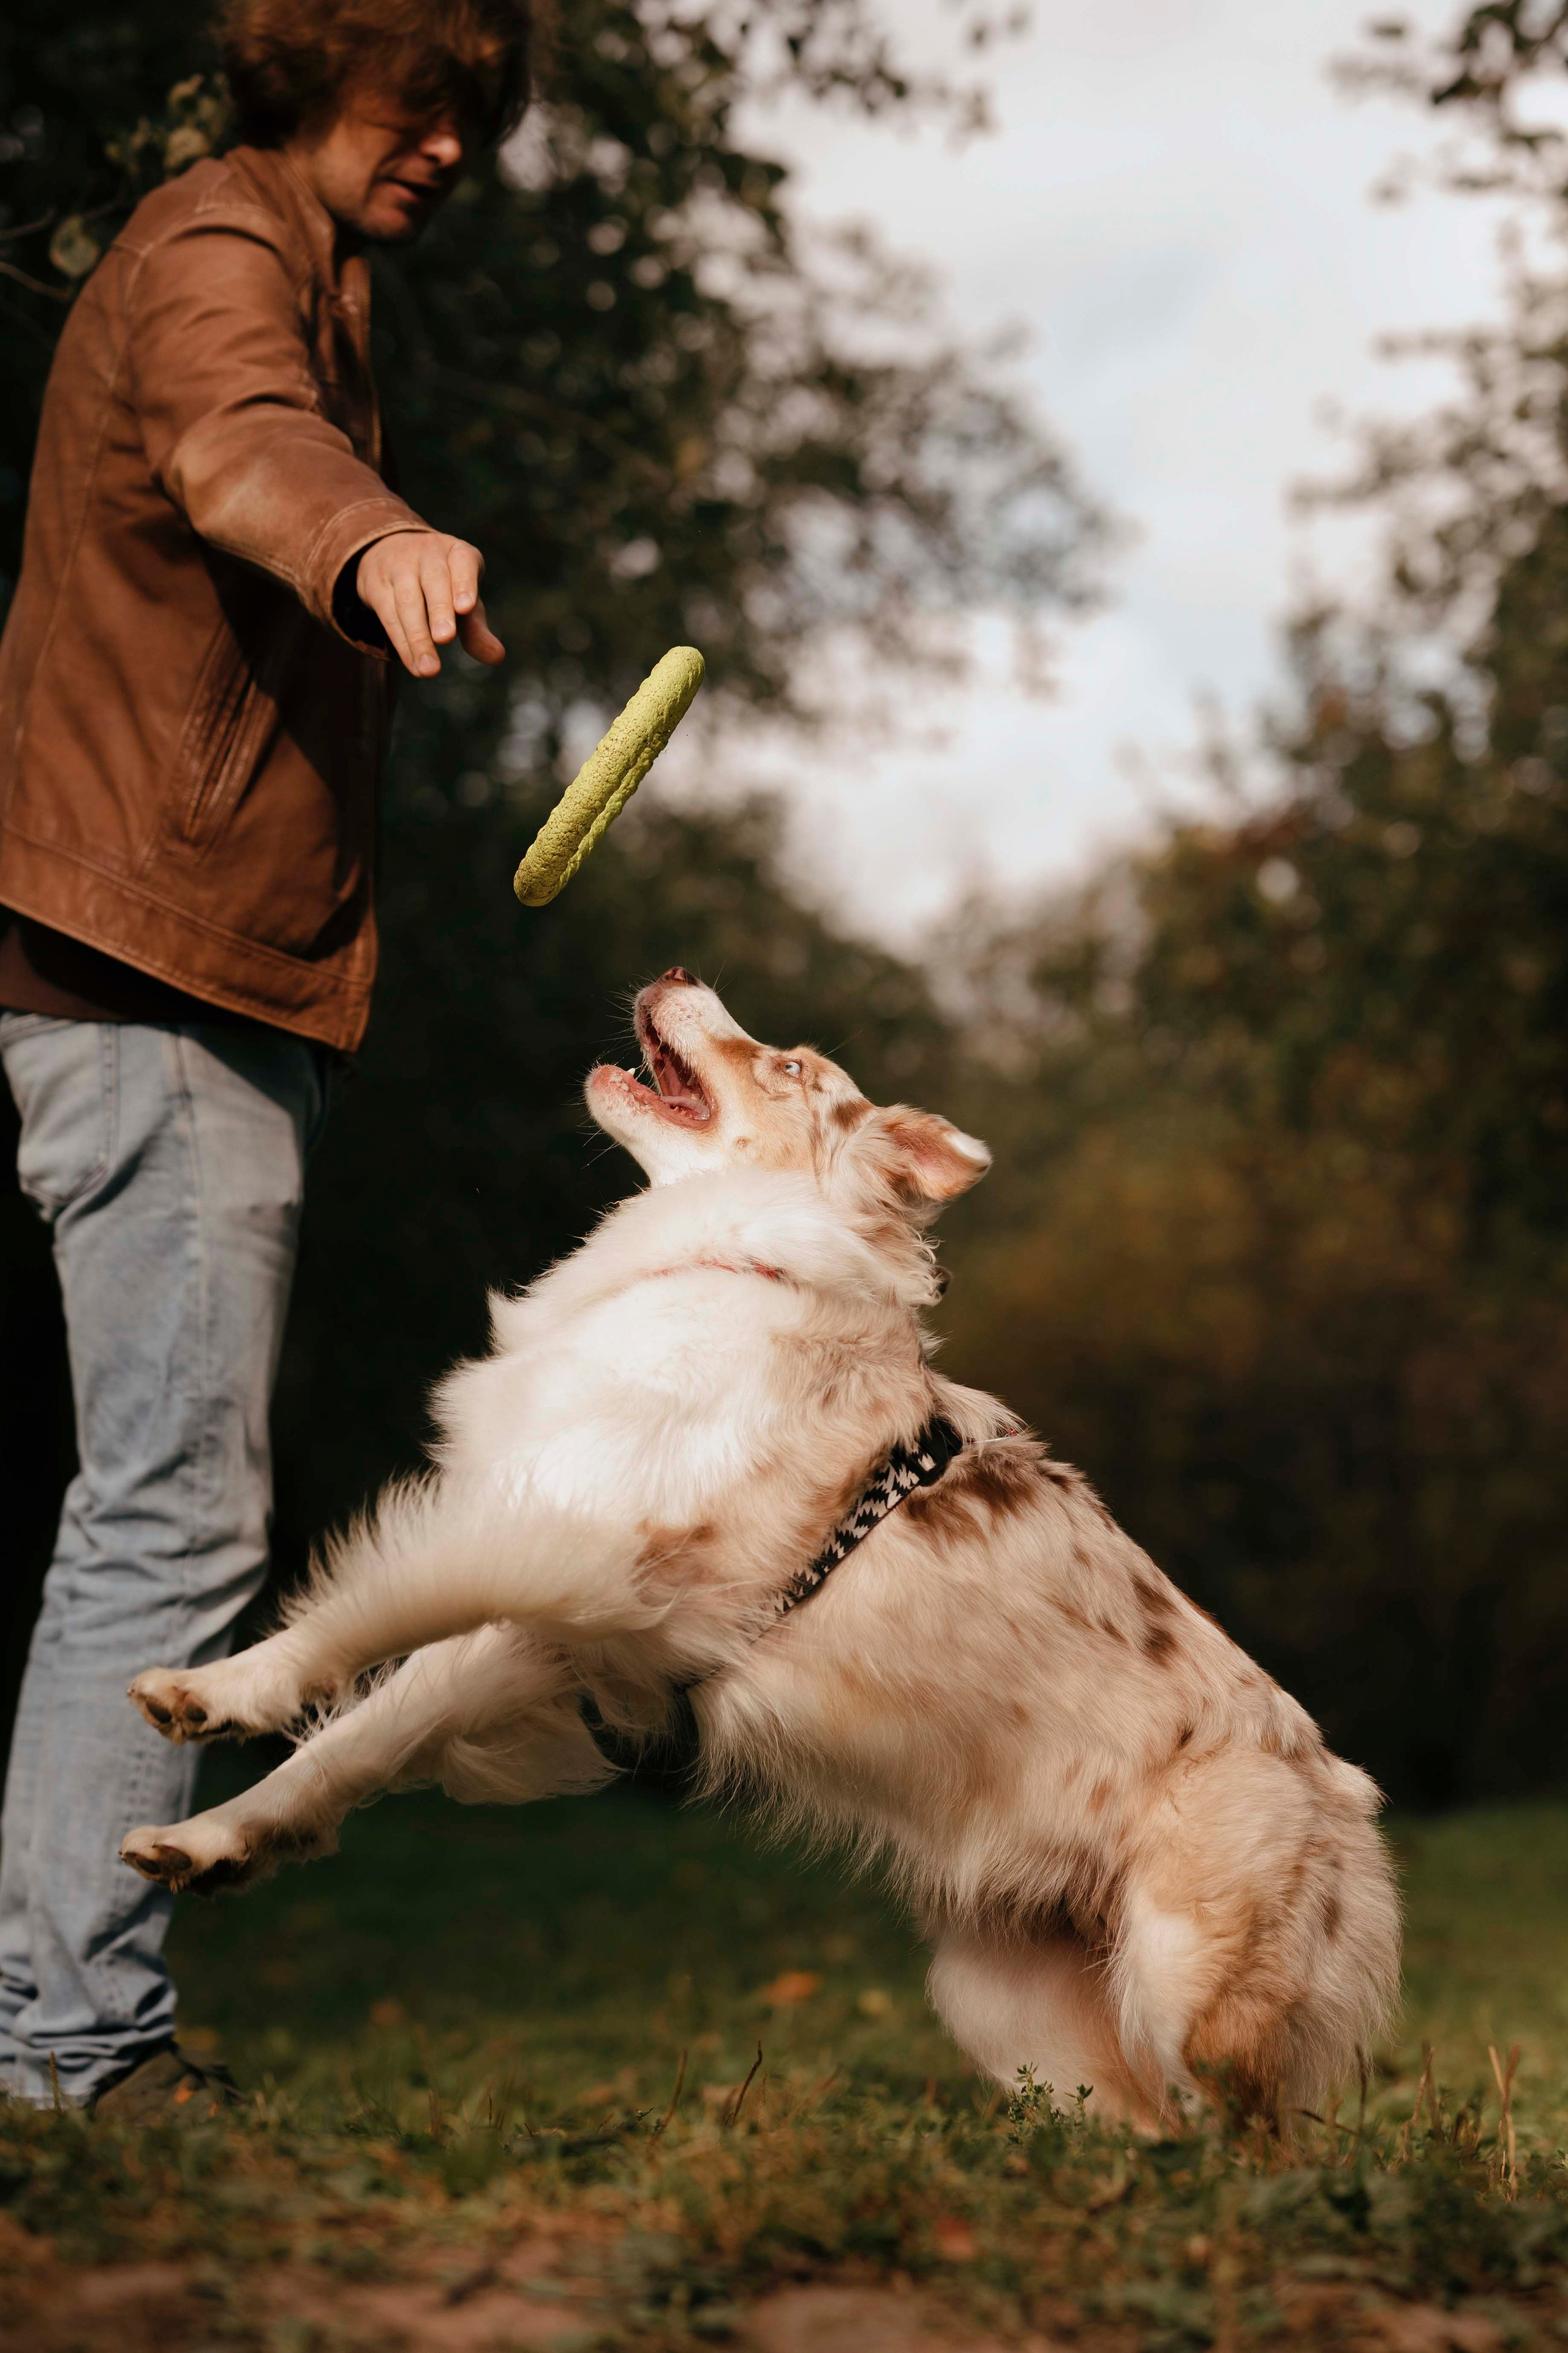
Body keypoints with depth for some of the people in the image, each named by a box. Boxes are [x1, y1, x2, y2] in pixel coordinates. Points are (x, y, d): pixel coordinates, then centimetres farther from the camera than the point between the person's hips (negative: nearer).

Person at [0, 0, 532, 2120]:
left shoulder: (297, 280, 23)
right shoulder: (216, 255, -10)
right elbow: (238, 441, -34)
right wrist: (374, 540, -55)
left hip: (203, 985, 11)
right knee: (181, 1511, -12)